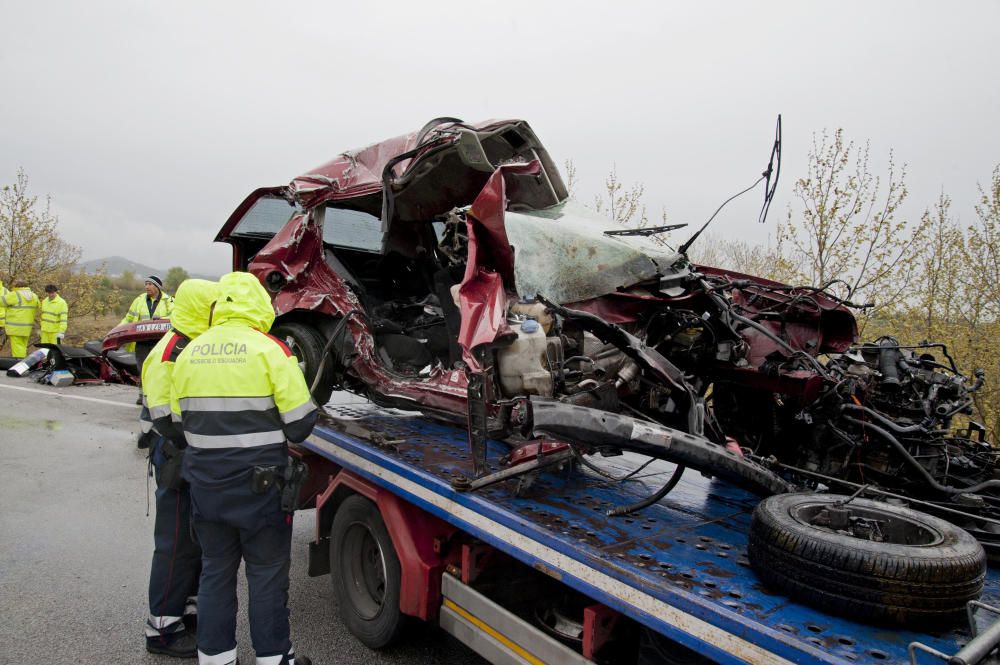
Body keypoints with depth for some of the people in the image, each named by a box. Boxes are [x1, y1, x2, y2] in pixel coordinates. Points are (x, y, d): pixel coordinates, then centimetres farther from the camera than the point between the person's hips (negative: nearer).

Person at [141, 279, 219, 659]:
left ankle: (189, 609, 31)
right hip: (179, 461, -9)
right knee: (177, 543, -1)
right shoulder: (170, 355, -18)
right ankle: (163, 629, 12)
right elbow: (168, 420, -24)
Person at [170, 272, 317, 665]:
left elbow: (180, 420, 11)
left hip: (205, 484, 5)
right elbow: (300, 424, -12)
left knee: (215, 570, 18)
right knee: (267, 573, 9)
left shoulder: (190, 352, 3)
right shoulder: (269, 350, -12)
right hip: (258, 484, -5)